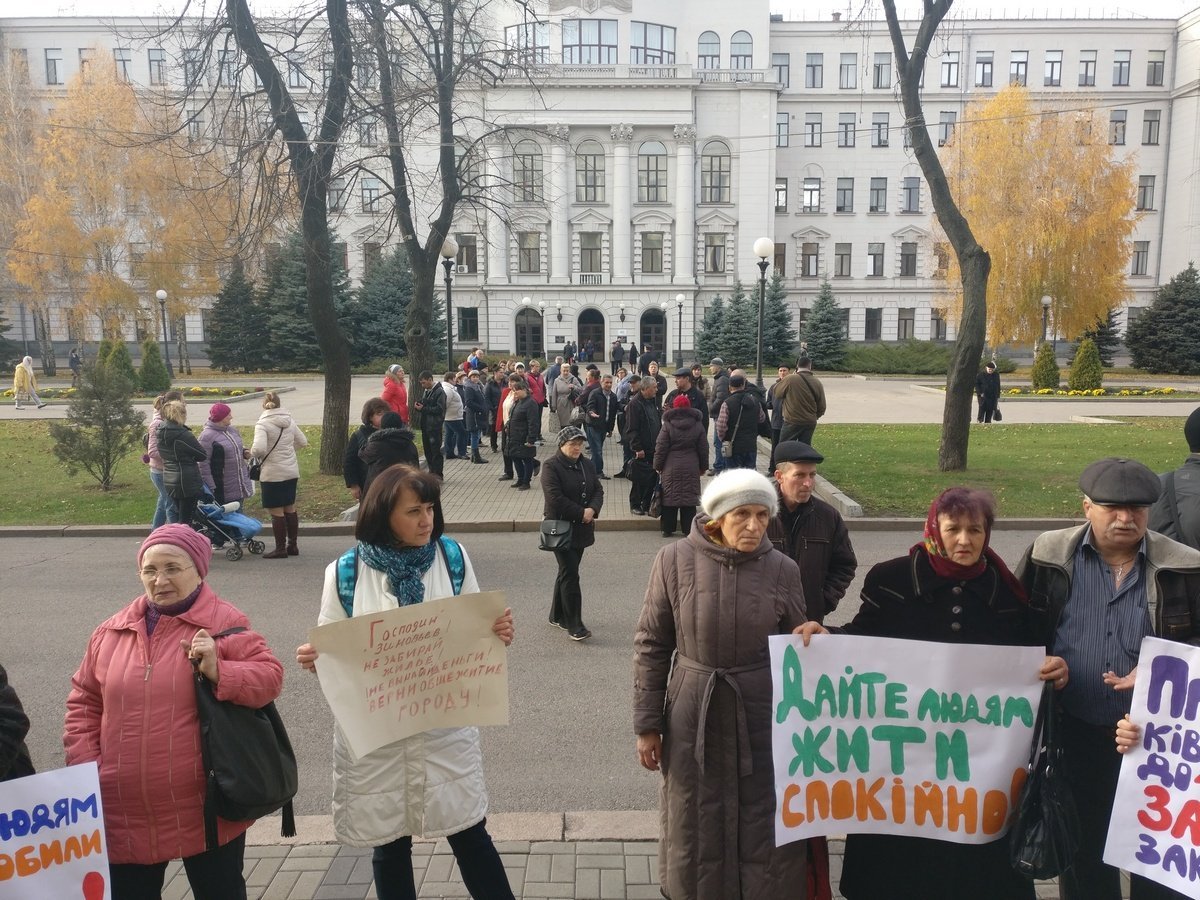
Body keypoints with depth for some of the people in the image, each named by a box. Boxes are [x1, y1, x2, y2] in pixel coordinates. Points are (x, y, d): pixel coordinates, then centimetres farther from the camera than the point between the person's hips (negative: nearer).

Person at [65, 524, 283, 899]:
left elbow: (269, 677, -12)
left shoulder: (225, 623, -8)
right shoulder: (111, 632, 6)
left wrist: (218, 671, -28)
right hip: (126, 813, 4)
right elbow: (84, 703, 13)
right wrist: (85, 767, 4)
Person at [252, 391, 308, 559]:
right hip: (292, 471, 7)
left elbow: (259, 449, -24)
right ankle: (292, 545, 22)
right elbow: (302, 441, 14)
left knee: (276, 512, 1)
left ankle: (280, 549, 7)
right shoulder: (289, 420, 6)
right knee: (290, 508, 14)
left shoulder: (263, 423, -13)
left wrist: (252, 452, -3)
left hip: (273, 474, -6)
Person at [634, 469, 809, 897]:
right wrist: (647, 724, -2)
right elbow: (651, 645, -3)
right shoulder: (674, 560, -10)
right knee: (695, 826, 15)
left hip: (763, 716, 1)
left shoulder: (783, 569, -6)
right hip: (693, 715, 0)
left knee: (765, 826, 11)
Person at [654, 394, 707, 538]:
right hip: (691, 468, 1)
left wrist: (658, 466, 4)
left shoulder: (668, 425, -5)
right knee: (689, 498, 5)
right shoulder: (698, 425, 2)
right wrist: (703, 466, 16)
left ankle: (667, 529, 11)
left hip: (671, 468, -1)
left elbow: (660, 448, -6)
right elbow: (703, 449, 6)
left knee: (670, 496, 6)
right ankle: (688, 529, 8)